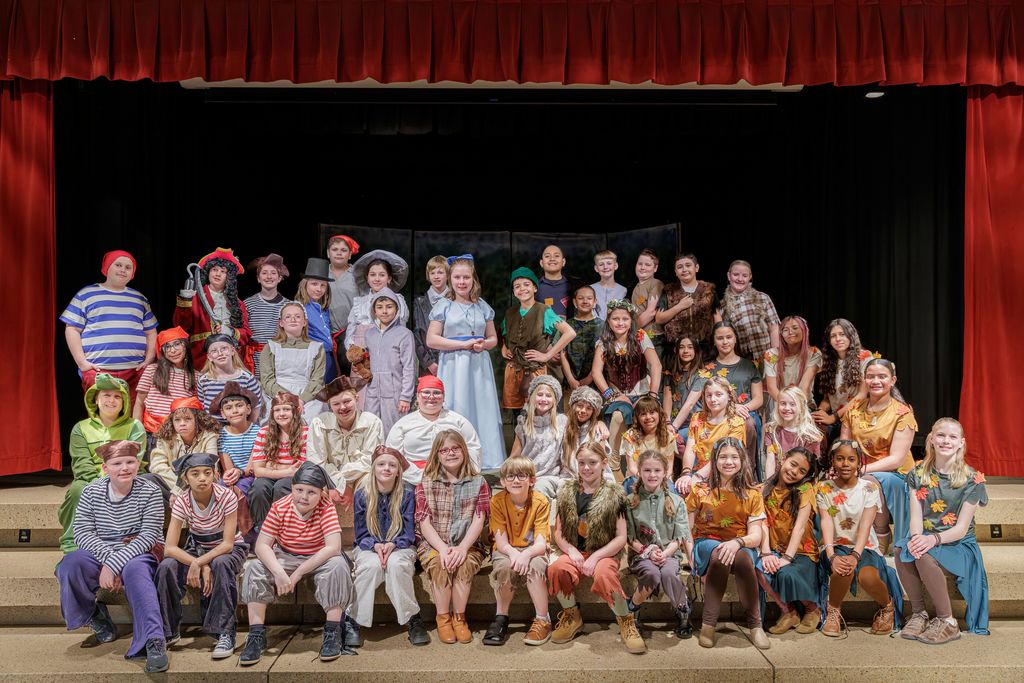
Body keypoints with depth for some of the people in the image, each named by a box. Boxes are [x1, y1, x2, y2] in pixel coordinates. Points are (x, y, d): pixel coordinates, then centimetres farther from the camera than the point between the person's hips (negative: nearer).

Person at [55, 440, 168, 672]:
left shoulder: (150, 492, -8)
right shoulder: (91, 492, 2)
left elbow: (148, 537, -14)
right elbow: (83, 532, -5)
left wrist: (115, 564, -24)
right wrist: (108, 557, -22)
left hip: (140, 554, -3)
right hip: (100, 553, 3)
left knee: (134, 570, -38)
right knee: (70, 564, -27)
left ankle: (154, 641, -43)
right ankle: (95, 615, 2)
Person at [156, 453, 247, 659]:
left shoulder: (226, 497, -23)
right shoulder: (182, 502, -15)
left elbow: (227, 544, -22)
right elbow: (170, 548, -20)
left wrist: (198, 563, -35)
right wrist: (201, 566, -33)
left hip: (229, 550, -3)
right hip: (197, 549, 3)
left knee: (220, 564, -38)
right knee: (166, 566, -26)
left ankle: (225, 633, -28)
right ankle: (169, 630, -7)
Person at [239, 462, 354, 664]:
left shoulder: (326, 508, -20)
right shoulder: (280, 507, -15)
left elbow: (333, 547, -29)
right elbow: (262, 545, -18)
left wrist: (298, 573, -29)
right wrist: (278, 572, -35)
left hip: (319, 558, -2)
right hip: (285, 558, 2)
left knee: (337, 565, -33)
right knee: (255, 569, -22)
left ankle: (333, 634, -24)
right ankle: (256, 636, -15)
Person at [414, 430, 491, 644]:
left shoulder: (478, 483, 6)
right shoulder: (426, 484, 5)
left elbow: (478, 521, -3)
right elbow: (424, 522, -4)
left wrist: (462, 547, -19)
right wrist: (443, 549, -19)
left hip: (467, 545, 0)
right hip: (433, 544, 0)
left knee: (464, 563, -31)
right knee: (439, 563, -31)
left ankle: (459, 617, -11)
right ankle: (443, 618, -11)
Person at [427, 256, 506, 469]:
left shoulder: (482, 306, 12)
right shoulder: (443, 306, 2)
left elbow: (493, 338, 18)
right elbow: (431, 339, -5)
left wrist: (484, 344, -6)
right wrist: (464, 344, -12)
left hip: (479, 368, 3)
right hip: (453, 368, -3)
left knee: (483, 411, 0)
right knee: (456, 413, -5)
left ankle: (485, 462, 6)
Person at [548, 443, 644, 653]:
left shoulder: (614, 494, 0)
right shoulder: (567, 493, 9)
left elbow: (621, 537, -4)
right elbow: (558, 532, 8)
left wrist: (596, 556, -16)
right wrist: (571, 551, -11)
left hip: (604, 553, -3)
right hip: (574, 551, 3)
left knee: (604, 574, -36)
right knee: (557, 568, -30)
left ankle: (626, 621, -11)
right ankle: (572, 616, -4)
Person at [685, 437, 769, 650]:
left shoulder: (752, 495, 7)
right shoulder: (700, 490, 5)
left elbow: (756, 536, -2)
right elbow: (687, 529, 3)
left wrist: (737, 542, -24)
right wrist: (691, 555, -14)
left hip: (740, 547, 1)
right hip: (706, 543, -1)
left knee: (742, 558, -37)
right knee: (719, 554, -38)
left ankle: (755, 624, -22)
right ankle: (708, 624, -30)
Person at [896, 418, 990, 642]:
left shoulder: (972, 478, -4)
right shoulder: (917, 474, 6)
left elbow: (961, 528, -9)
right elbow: (915, 517, -3)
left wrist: (934, 539, -29)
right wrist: (916, 538, -26)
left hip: (958, 545, -3)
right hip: (925, 539, 3)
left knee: (926, 558, -35)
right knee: (902, 554, -32)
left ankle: (947, 623, -16)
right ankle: (918, 613, -11)